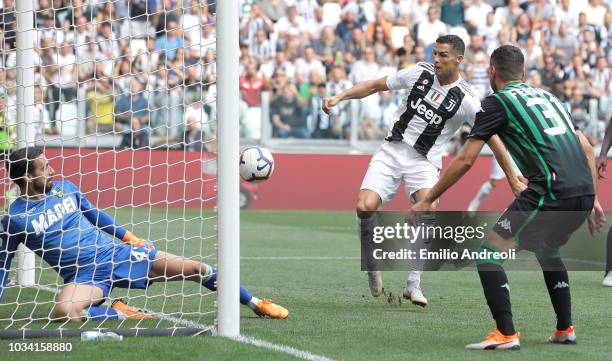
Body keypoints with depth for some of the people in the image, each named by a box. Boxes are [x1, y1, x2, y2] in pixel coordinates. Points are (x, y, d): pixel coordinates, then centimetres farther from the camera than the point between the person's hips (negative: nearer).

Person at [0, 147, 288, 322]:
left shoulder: (64, 187, 6)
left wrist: (128, 237, 22)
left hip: (117, 253, 4)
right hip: (83, 274, -4)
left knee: (199, 269, -1)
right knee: (63, 312, -41)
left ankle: (256, 304, 17)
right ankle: (120, 314, -17)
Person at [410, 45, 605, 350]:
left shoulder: (497, 102, 5)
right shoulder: (547, 96, 26)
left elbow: (465, 160, 1)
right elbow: (587, 149, 23)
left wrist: (427, 200, 8)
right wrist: (592, 202, 26)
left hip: (551, 193, -7)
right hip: (583, 192, 8)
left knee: (489, 253, -1)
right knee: (547, 251, 32)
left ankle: (506, 334, -10)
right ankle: (565, 330, 31)